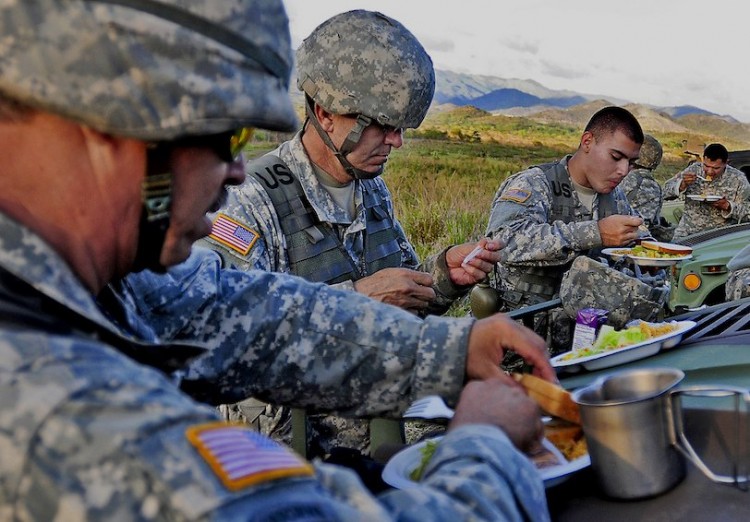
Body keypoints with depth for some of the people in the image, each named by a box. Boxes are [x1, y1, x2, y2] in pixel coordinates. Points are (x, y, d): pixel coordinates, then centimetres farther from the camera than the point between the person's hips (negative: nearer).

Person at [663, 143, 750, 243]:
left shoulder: (738, 179, -1)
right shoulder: (694, 170, 3)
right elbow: (666, 191, 4)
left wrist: (726, 206, -19)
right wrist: (682, 184, -15)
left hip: (720, 234, -1)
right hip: (687, 232, 2)